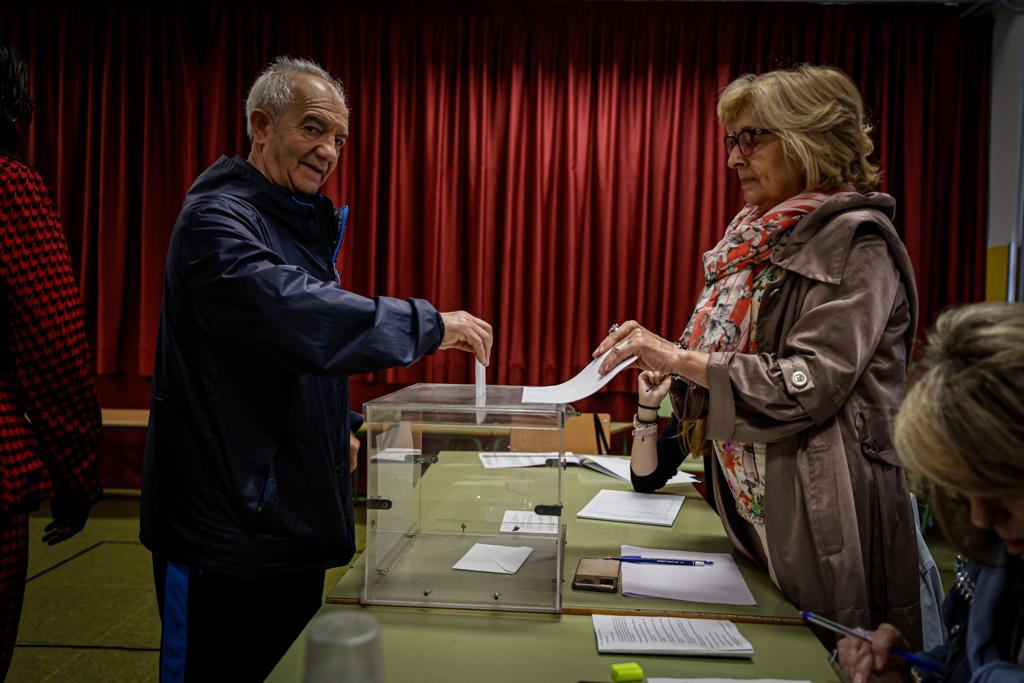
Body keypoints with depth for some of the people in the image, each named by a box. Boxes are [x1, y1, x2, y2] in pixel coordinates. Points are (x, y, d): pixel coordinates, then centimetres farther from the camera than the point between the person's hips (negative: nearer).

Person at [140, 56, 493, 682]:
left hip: (294, 512, 9)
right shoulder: (217, 218, -15)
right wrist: (429, 325, -29)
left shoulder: (307, 225, 13)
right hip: (228, 523, -8)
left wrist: (341, 427, 11)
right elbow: (290, 313, -34)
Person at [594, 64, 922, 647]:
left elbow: (811, 386, -21)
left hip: (817, 518, -7)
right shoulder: (760, 241, 12)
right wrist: (660, 364, 2)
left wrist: (679, 358, -20)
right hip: (748, 509, 7)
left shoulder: (856, 244, -12)